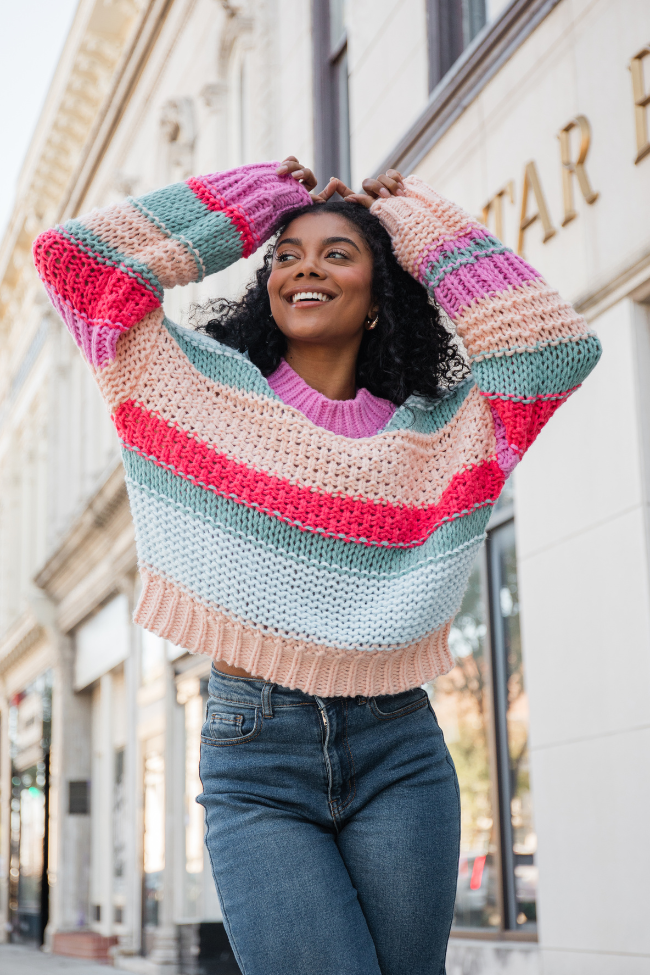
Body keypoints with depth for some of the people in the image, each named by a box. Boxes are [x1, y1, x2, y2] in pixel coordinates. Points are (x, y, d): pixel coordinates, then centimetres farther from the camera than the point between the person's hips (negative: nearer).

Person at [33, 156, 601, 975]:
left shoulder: (436, 431, 9)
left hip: (399, 756, 2)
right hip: (254, 760, -2)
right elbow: (75, 258, 2)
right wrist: (253, 201, 7)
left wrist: (421, 221, 7)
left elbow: (559, 346, -2)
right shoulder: (209, 391, 7)